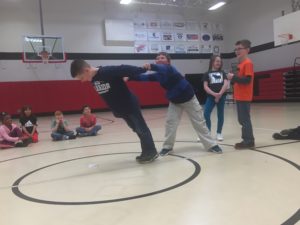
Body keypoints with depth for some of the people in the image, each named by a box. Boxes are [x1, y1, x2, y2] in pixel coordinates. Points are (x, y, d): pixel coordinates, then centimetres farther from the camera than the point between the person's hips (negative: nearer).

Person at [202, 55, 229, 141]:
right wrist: (214, 94, -17)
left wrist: (220, 94, -15)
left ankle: (219, 133, 19)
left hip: (221, 96, 2)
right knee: (206, 114, -11)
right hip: (211, 96, -1)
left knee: (220, 114, 6)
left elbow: (226, 84, -1)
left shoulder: (222, 73, 12)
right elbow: (205, 86, -3)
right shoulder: (207, 74, 6)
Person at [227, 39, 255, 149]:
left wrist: (234, 77, -20)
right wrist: (233, 78, 5)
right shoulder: (240, 64, 15)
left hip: (244, 97, -10)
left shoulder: (248, 63, -13)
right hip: (240, 97, 10)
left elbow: (247, 80, -22)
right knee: (242, 119, 13)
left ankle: (249, 142, 4)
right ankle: (247, 141, 22)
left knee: (245, 119, -4)